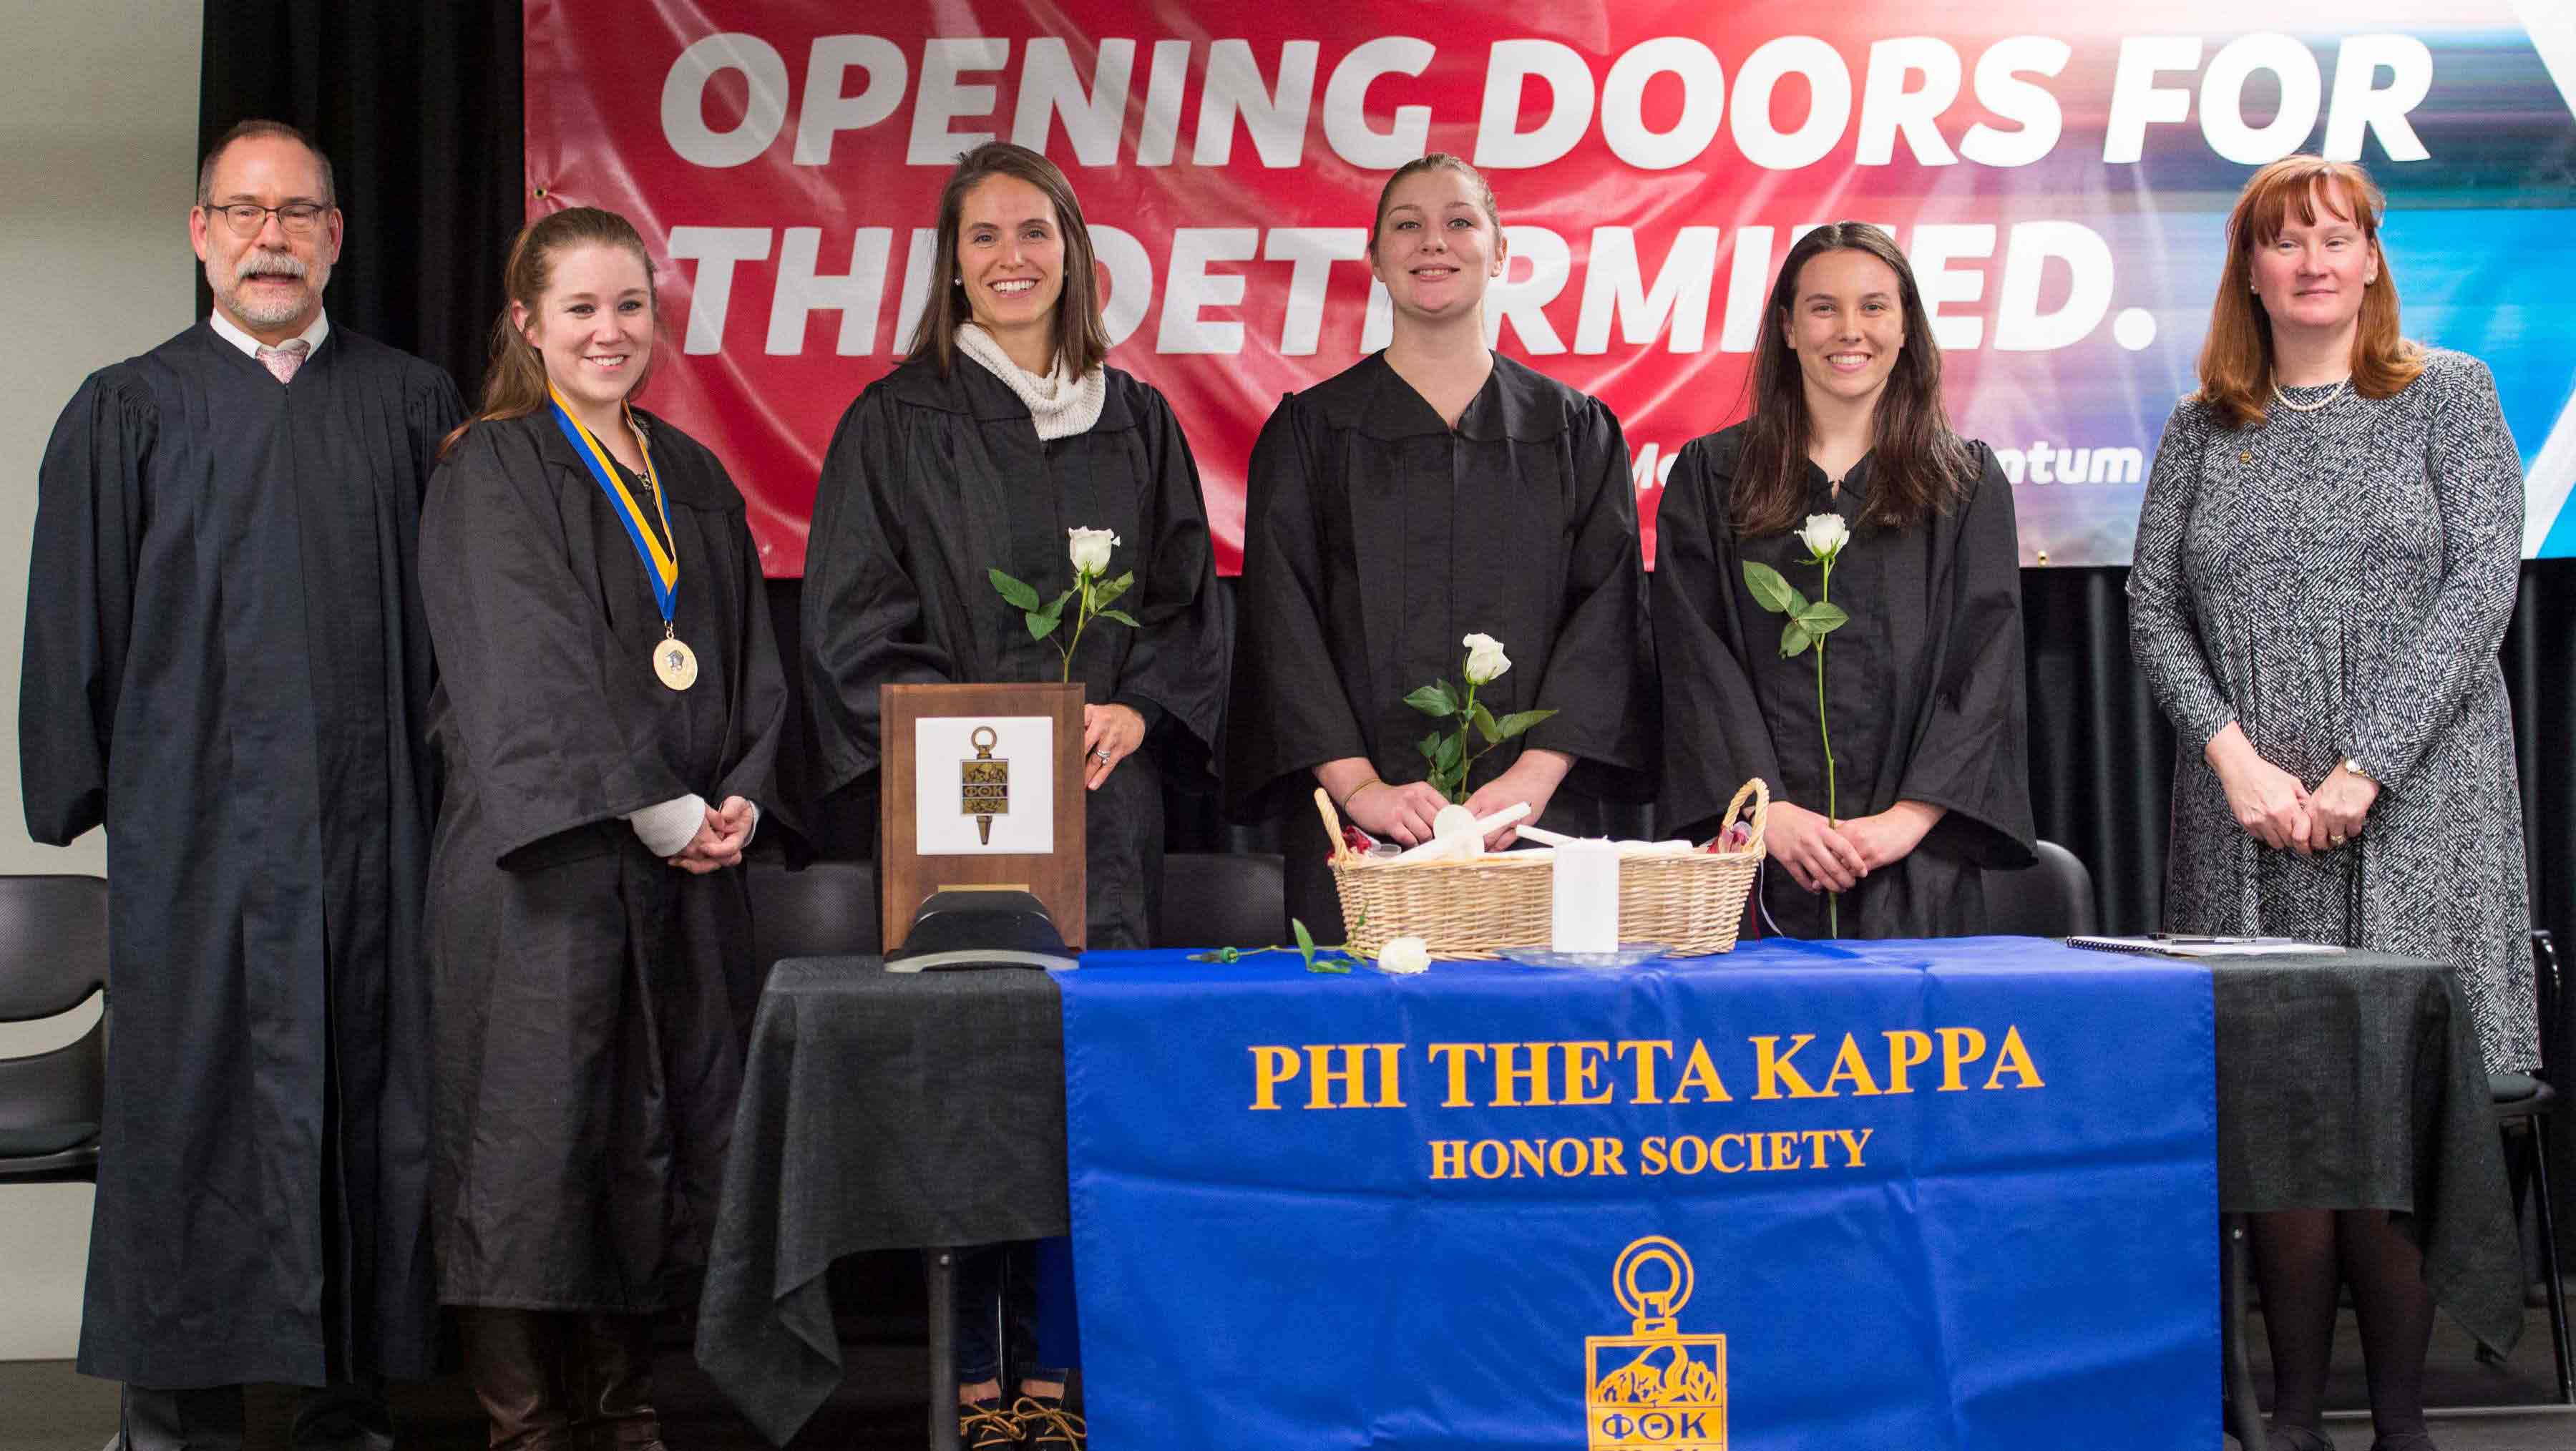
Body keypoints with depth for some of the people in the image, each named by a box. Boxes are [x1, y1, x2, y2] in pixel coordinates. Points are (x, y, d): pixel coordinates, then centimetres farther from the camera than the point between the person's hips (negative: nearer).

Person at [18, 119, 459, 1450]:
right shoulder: (128, 413, 7)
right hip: (194, 825, -1)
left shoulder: (413, 407, 10)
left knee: (369, 1090, 3)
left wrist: (450, 781, 4)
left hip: (369, 824, 2)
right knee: (193, 1092, 1)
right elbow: (73, 619, 5)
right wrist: (79, 792, -1)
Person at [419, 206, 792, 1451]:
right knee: (539, 1130, -7)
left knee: (661, 1136, 5)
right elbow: (532, 676, -11)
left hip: (686, 861, 6)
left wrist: (742, 799, -1)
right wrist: (660, 810, -14)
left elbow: (749, 660, 16)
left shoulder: (693, 480, 17)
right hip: (543, 859, -6)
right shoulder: (492, 473, -1)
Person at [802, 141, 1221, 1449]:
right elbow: (853, 620, 0)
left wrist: (1132, 711, -5)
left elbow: (1189, 600, 13)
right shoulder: (897, 423, 5)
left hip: (1103, 798, 3)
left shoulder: (1136, 423, 14)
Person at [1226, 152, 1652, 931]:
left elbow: (1607, 611, 0)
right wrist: (1358, 785, -16)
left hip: (1537, 829, 1)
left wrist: (1531, 780, -14)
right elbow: (1283, 624, -2)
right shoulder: (1312, 429, 8)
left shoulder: (1575, 429, 10)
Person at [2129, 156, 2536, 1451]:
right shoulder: (2202, 430, 13)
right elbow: (2153, 609, 8)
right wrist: (2237, 760, -8)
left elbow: (2480, 586, -3)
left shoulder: (2447, 396, 6)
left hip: (2414, 810, -2)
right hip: (2249, 816, 2)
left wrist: (2362, 770, -11)